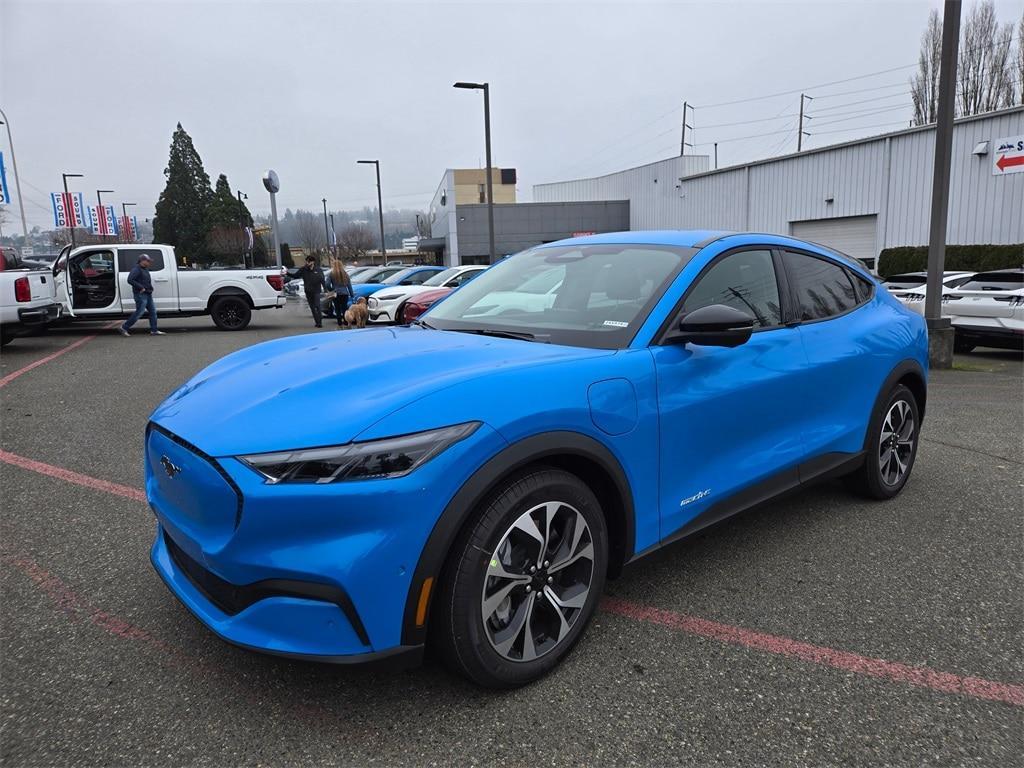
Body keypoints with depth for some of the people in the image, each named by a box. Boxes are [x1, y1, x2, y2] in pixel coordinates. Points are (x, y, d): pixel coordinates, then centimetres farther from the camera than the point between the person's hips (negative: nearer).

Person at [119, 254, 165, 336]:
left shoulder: (145, 269, 18)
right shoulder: (136, 269, -12)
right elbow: (130, 280, -23)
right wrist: (141, 287, -22)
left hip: (148, 294, 10)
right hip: (141, 294, -10)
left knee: (152, 311, 6)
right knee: (139, 312, -9)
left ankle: (154, 330, 8)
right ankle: (124, 328, 1)